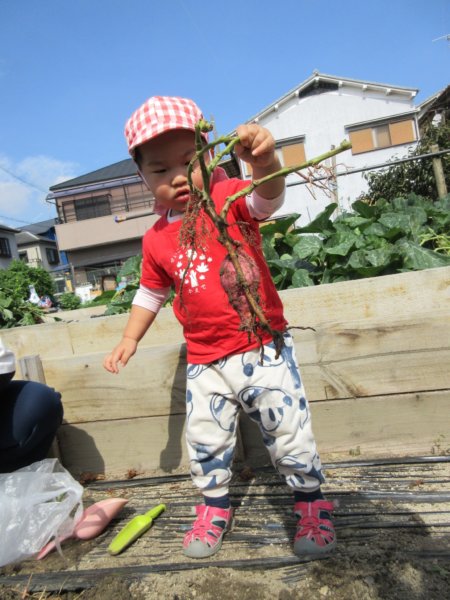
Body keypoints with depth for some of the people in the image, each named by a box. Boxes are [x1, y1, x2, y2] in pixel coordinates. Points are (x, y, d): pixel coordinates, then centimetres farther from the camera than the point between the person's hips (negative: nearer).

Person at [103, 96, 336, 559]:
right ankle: (215, 507, 41)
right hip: (205, 363, 4)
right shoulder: (156, 240, 4)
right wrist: (129, 339, 13)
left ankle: (310, 502, 32)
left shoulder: (229, 198, -8)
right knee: (204, 443, 14)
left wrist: (264, 161, -50)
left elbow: (268, 197, -30)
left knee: (290, 431, 5)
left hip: (264, 347, -3)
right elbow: (151, 293, 16)